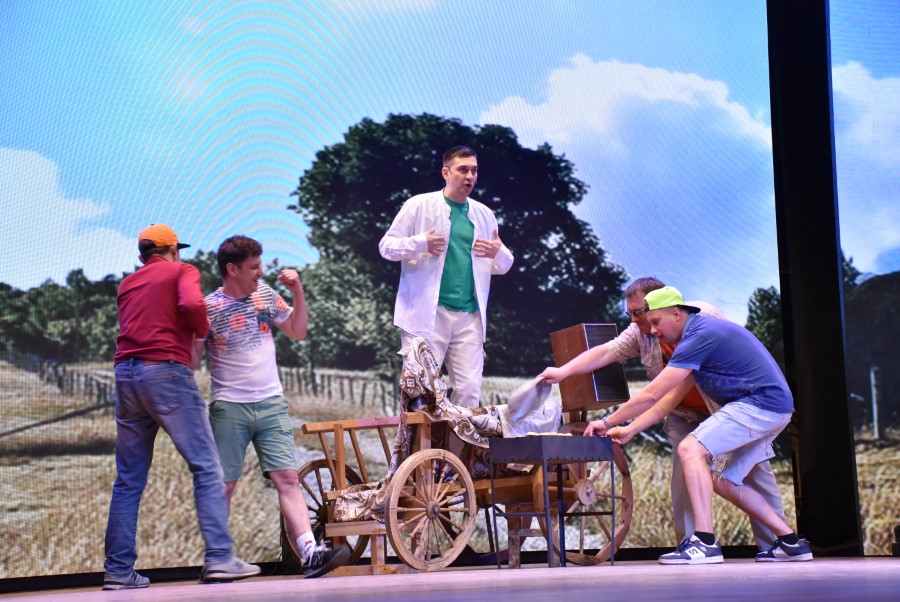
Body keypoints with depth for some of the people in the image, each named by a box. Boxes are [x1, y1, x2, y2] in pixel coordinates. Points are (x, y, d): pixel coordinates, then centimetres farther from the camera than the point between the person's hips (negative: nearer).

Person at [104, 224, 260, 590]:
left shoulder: (127, 284, 24)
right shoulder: (182, 271, 6)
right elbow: (191, 304, -13)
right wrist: (203, 328, 5)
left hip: (125, 373, 6)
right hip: (166, 371, -6)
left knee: (129, 479, 8)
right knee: (206, 467, -2)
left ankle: (118, 570, 6)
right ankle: (219, 558, -9)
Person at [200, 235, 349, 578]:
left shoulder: (264, 294, 9)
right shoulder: (210, 308, -5)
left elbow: (297, 331, 19)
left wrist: (298, 292, 6)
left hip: (272, 404, 4)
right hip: (229, 408, -4)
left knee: (287, 478, -7)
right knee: (223, 485, 2)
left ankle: (310, 553, -16)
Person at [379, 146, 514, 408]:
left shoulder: (484, 214, 14)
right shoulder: (420, 205, 2)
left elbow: (504, 266, 19)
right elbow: (386, 246, 1)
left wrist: (499, 253, -4)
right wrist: (419, 243, -16)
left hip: (470, 317, 4)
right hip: (427, 314, -4)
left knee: (470, 391, 1)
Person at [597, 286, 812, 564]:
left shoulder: (700, 336, -15)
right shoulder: (701, 333, 17)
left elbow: (651, 394, -17)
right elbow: (672, 398, 18)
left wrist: (607, 422, -8)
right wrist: (629, 430, 14)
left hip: (761, 403, -11)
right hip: (773, 409, 11)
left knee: (690, 449, -18)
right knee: (724, 481, 13)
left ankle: (705, 542, -23)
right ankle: (791, 542, 16)